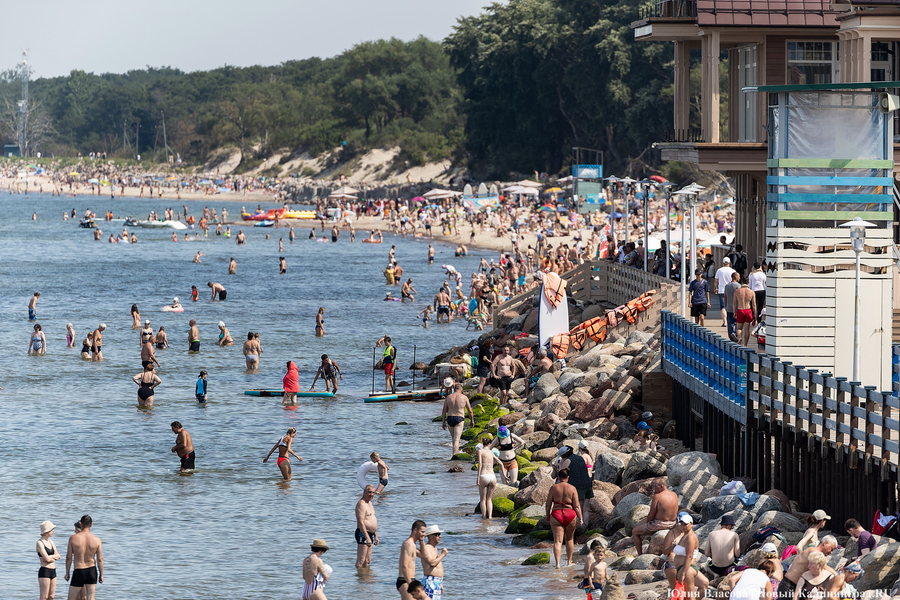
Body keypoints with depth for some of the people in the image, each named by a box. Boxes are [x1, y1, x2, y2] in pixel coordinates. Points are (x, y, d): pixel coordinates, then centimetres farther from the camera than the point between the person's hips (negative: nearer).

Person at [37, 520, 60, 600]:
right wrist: (54, 556, 0)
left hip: (53, 572, 8)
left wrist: (50, 557, -9)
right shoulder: (40, 543, -10)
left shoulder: (50, 542, 14)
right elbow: (47, 558, -18)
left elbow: (58, 556, 8)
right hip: (44, 572, -8)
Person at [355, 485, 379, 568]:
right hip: (363, 534, -10)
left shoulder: (369, 503, 18)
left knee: (367, 561, 14)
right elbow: (361, 522, -22)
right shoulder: (361, 504, -14)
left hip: (370, 535, 10)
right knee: (361, 561, -10)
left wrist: (375, 536, 24)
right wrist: (367, 538, -27)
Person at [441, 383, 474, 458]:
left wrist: (443, 422, 12)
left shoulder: (448, 397, 4)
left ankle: (456, 452, 36)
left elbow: (444, 411, 6)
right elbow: (470, 410, 3)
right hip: (459, 419, -3)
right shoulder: (464, 397, -2)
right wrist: (472, 420, 16)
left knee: (453, 437, 22)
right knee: (456, 439, -6)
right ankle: (454, 455, -15)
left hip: (449, 418, 3)